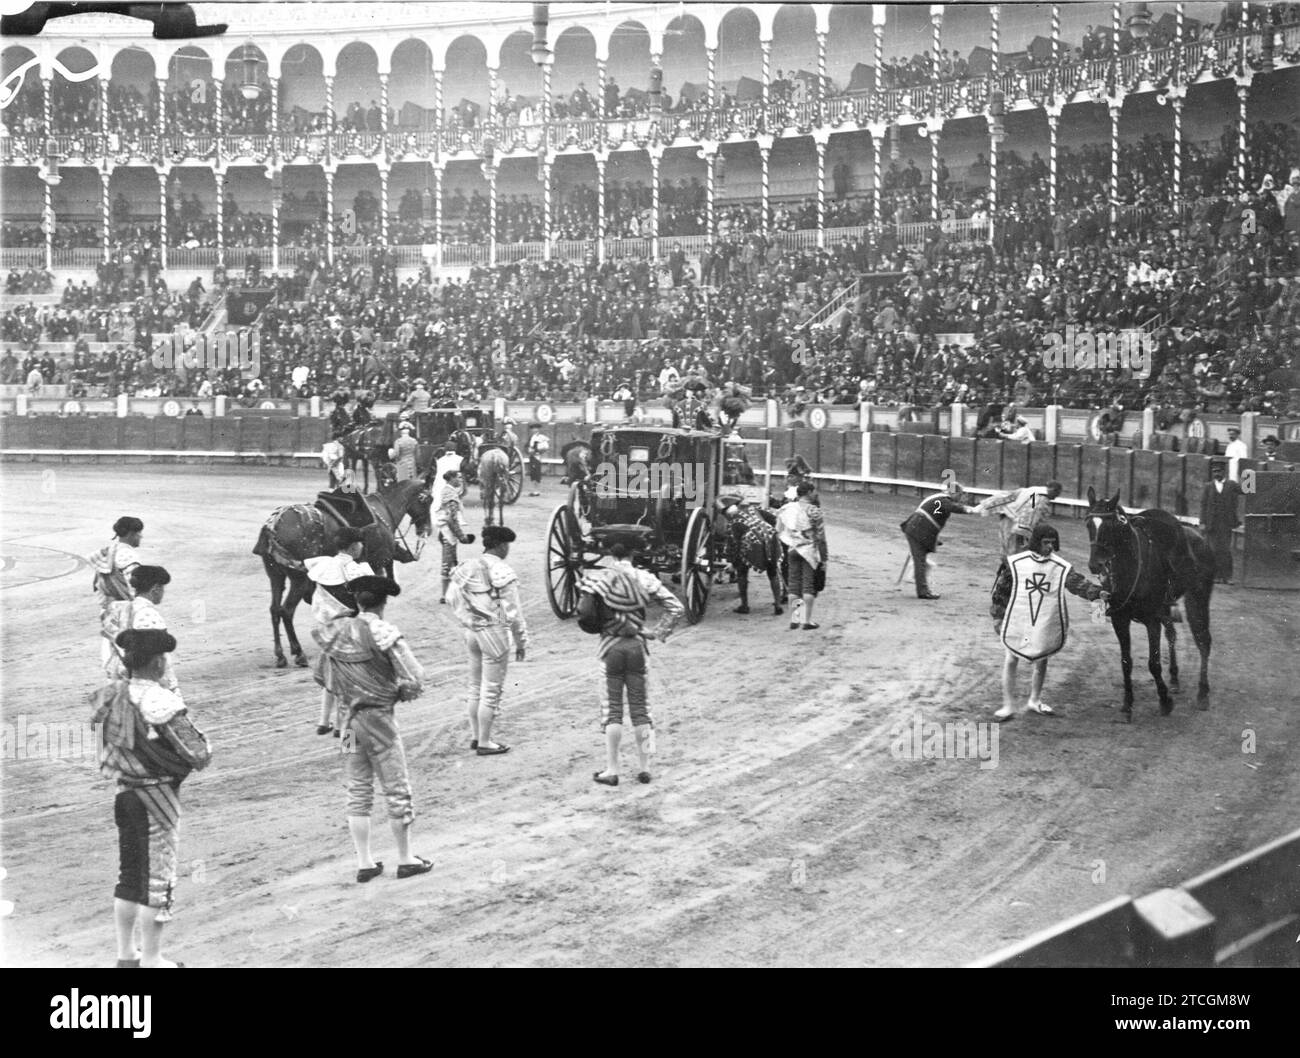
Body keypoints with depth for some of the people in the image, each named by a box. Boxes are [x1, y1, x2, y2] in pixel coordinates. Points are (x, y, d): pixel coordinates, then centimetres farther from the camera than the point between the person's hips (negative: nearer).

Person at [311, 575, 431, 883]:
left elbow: (321, 676, 12)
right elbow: (415, 679, -19)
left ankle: (364, 863, 15)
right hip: (379, 718, -5)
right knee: (397, 791, 7)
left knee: (358, 792, 12)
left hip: (349, 719, 5)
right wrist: (402, 692, 0)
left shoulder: (336, 632, 2)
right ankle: (406, 860, 16)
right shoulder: (384, 633, -15)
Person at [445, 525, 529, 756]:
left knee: (476, 687, 19)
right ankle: (484, 743, 8)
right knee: (491, 691, 2)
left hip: (472, 631, 7)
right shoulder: (503, 574, -17)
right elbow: (513, 613, -15)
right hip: (494, 633, -7)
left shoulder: (467, 568, 3)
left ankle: (475, 736, 28)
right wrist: (521, 642, -6)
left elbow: (451, 598, 9)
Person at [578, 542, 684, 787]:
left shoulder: (601, 577, -6)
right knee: (640, 708, 11)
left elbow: (584, 612, -16)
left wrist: (597, 626, 1)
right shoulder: (645, 579, 1)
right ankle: (644, 768, 13)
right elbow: (676, 608, -2)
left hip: (612, 646, -2)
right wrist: (659, 633, 6)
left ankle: (611, 771, 6)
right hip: (637, 646, 2)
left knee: (613, 710, 4)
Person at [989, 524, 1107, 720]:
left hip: (1045, 624, 2)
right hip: (1017, 622, -2)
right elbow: (1000, 589, 2)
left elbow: (1078, 582, -16)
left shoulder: (1061, 567, -4)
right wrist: (997, 616, 3)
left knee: (1041, 661, 14)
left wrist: (1097, 592, -35)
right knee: (1011, 660, 2)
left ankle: (1035, 701, 34)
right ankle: (1008, 706, 12)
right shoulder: (1015, 563, -6)